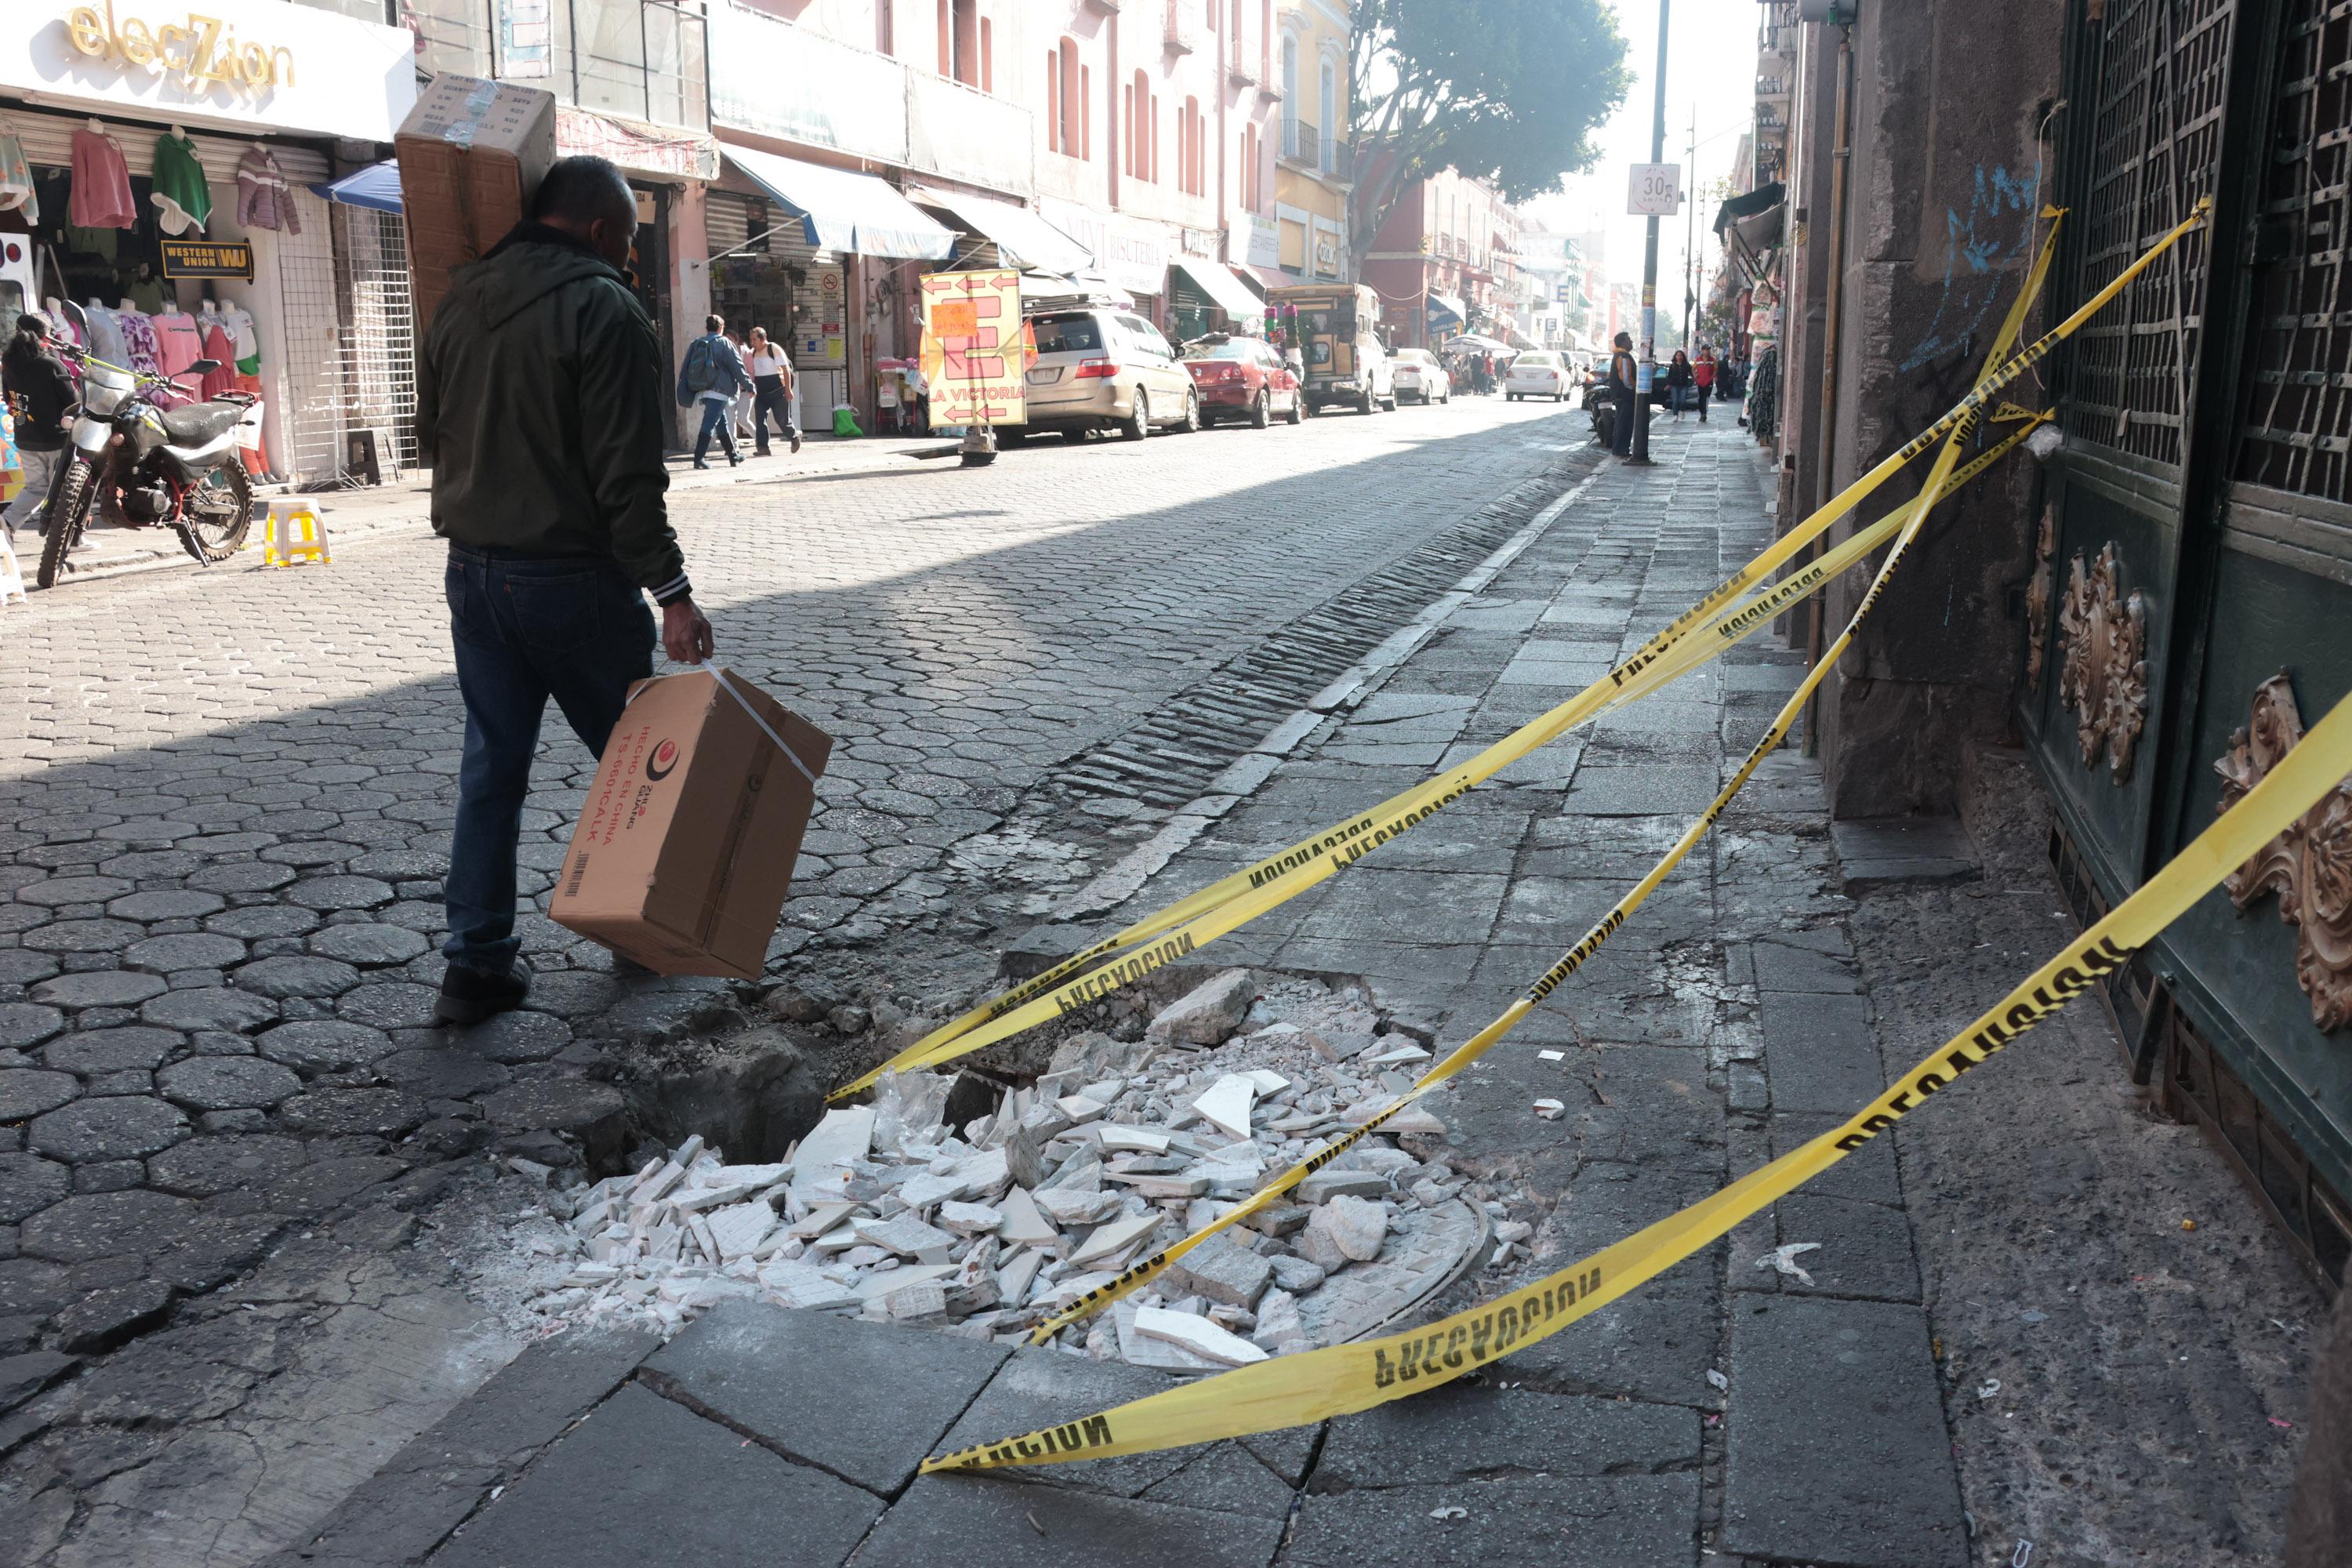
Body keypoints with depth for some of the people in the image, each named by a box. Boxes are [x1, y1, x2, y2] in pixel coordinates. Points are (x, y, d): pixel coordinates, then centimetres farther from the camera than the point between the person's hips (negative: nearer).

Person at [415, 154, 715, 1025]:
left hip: (473, 571, 7)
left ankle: (478, 963, 12)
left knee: (491, 764, 11)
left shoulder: (458, 303, 11)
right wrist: (669, 591, -17)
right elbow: (628, 475, -19)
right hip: (571, 577, -7)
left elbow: (432, 439, 20)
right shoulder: (604, 310, -13)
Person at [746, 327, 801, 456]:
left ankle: (795, 436, 24)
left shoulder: (775, 349, -12)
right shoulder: (753, 353, 9)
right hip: (762, 391, 6)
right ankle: (763, 447, -4)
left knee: (782, 419, -3)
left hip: (778, 391, -6)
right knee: (759, 419, -5)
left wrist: (788, 390, -19)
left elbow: (786, 370, -14)